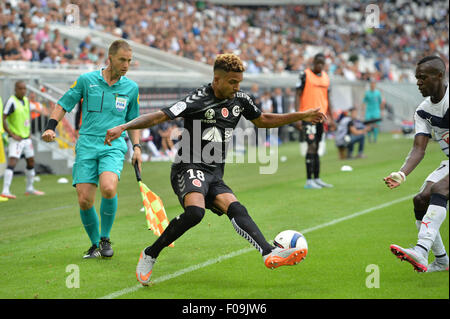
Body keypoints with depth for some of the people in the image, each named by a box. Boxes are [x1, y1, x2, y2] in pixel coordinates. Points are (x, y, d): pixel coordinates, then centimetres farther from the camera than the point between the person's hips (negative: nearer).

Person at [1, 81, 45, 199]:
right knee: (12, 162, -17)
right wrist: (12, 134, -20)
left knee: (31, 162, 15)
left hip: (26, 138, 8)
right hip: (16, 139, -8)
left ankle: (29, 188, 29)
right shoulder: (11, 102, -15)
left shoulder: (26, 100, 9)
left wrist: (29, 132, 14)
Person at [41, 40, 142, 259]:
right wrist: (50, 128, -4)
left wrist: (136, 146, 11)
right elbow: (63, 105, 11)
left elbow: (132, 120, 23)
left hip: (114, 146, 0)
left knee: (108, 188, -27)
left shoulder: (131, 88, 10)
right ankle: (95, 244, 16)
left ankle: (105, 238, -5)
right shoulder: (86, 80, 4)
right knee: (84, 200, -8)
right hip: (86, 146, 0)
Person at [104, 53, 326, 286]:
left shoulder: (240, 100, 10)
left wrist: (302, 116, 24)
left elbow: (262, 120, 28)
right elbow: (160, 116, -17)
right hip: (189, 168, -6)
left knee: (236, 208, -19)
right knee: (195, 211, -32)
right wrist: (123, 127, -29)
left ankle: (270, 255, -37)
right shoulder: (198, 100, -12)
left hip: (214, 175, 6)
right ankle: (150, 255, -17)